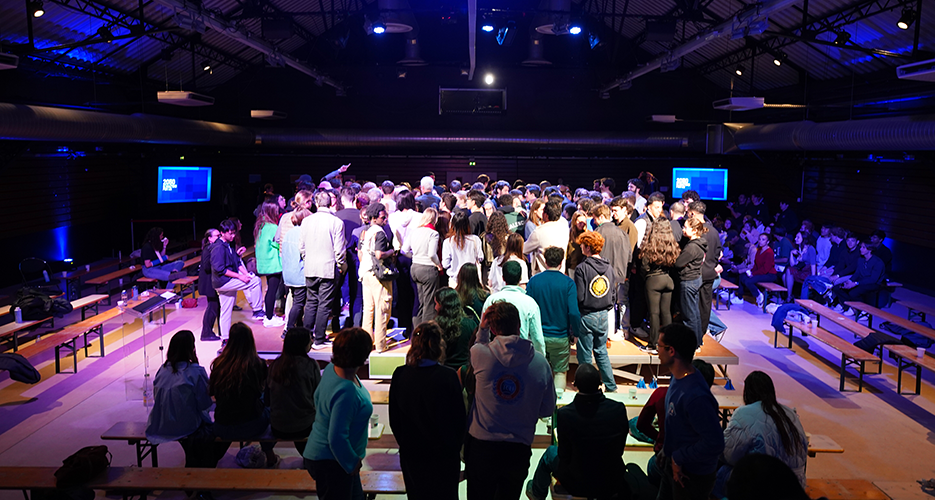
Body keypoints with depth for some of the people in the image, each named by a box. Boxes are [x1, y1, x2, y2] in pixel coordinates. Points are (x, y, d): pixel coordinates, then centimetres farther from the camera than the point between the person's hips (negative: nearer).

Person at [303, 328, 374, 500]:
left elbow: (318, 397, 13)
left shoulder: (332, 369, -6)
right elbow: (336, 438, -32)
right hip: (330, 464, -10)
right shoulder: (346, 392, -34)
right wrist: (351, 463, -16)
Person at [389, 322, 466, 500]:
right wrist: (456, 445, 6)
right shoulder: (448, 376, -21)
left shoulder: (400, 375, -11)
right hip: (443, 455, -3)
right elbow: (459, 417, -12)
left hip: (411, 454, 3)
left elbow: (394, 419, 0)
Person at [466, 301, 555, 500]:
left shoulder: (480, 353, -14)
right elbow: (547, 410, 2)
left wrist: (482, 330, 3)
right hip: (519, 451, 1)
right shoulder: (540, 362, -9)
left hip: (481, 448, -1)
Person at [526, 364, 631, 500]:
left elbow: (564, 454, -10)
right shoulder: (619, 409, -18)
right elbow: (620, 449, -3)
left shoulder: (564, 413, -23)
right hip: (613, 485, 2)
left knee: (551, 452, 28)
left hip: (577, 486, -2)